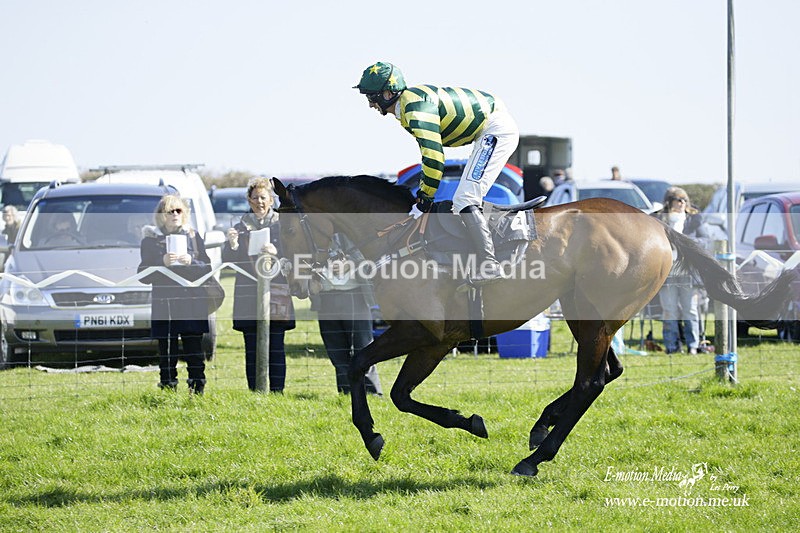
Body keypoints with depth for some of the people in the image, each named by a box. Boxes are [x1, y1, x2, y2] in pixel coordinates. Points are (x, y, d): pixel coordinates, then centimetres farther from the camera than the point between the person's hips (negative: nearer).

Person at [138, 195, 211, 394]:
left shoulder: (194, 237, 13)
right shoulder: (150, 241, 6)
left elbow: (207, 268, 9)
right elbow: (143, 276, 1)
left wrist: (191, 262, -9)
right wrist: (162, 263, -14)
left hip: (193, 303, 1)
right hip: (164, 305, -1)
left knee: (194, 351, -2)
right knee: (167, 353, -4)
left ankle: (197, 390, 2)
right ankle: (168, 389, -1)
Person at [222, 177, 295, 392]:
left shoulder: (282, 224, 9)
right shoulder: (241, 227, 12)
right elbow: (228, 261, 7)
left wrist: (277, 253, -15)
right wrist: (232, 244, -13)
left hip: (275, 292, -1)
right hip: (248, 293, 1)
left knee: (276, 347, -4)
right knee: (252, 348, -1)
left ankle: (277, 391, -1)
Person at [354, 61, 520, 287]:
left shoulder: (416, 106, -24)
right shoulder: (407, 105, 9)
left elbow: (434, 156, -30)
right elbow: (429, 152, 21)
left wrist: (423, 202, -23)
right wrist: (423, 191, 20)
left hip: (497, 130, -11)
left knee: (464, 201, -18)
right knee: (464, 202, 17)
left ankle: (489, 265, -25)